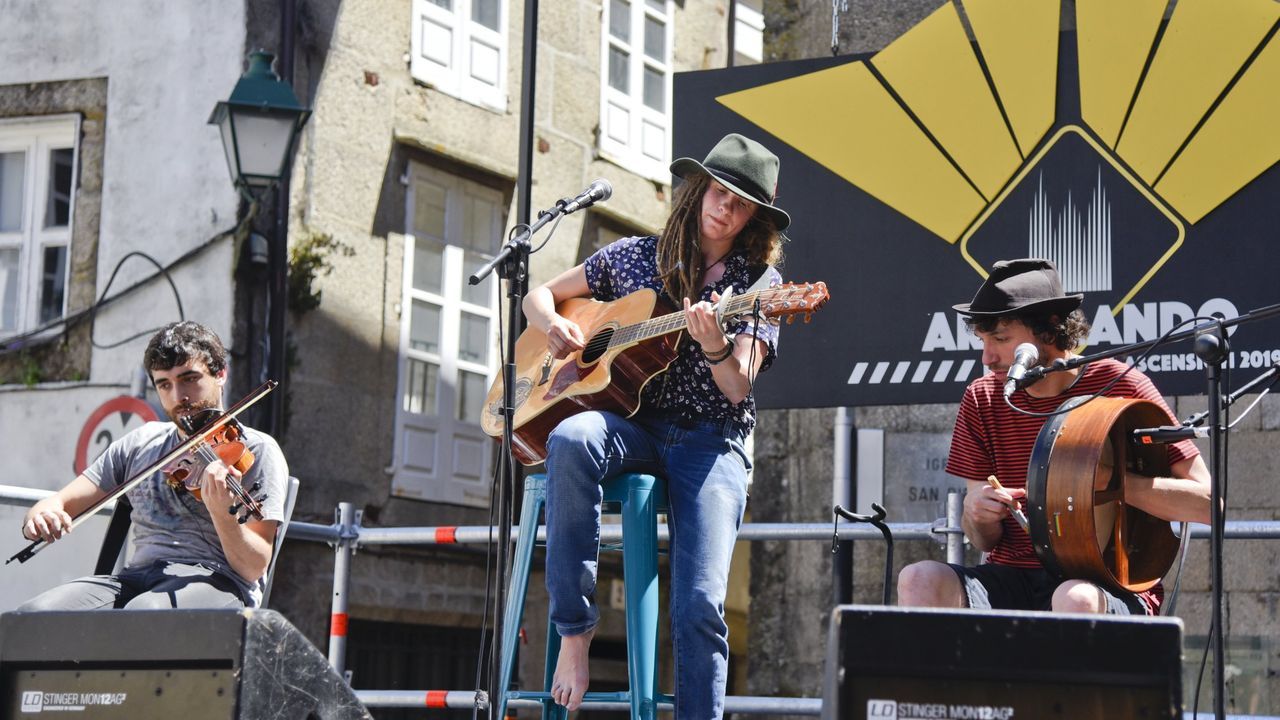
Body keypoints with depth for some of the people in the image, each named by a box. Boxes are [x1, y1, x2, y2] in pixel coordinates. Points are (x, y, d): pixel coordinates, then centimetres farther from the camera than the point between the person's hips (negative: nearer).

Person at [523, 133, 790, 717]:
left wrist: (714, 346, -27)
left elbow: (738, 389, -5)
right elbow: (539, 296, 21)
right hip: (633, 425, 2)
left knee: (700, 608, -19)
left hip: (710, 440, -1)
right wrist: (554, 326, -2)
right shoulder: (636, 257, 13)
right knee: (571, 439, -35)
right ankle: (574, 625, -27)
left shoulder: (759, 282, 7)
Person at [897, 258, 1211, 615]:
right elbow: (986, 540, 13)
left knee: (1076, 600, -40)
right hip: (1012, 577, 4)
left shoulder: (1120, 386, -4)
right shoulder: (982, 399, 8)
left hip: (1111, 586, -4)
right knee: (919, 580, -25)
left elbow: (1206, 502, -7)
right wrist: (977, 514, -11)